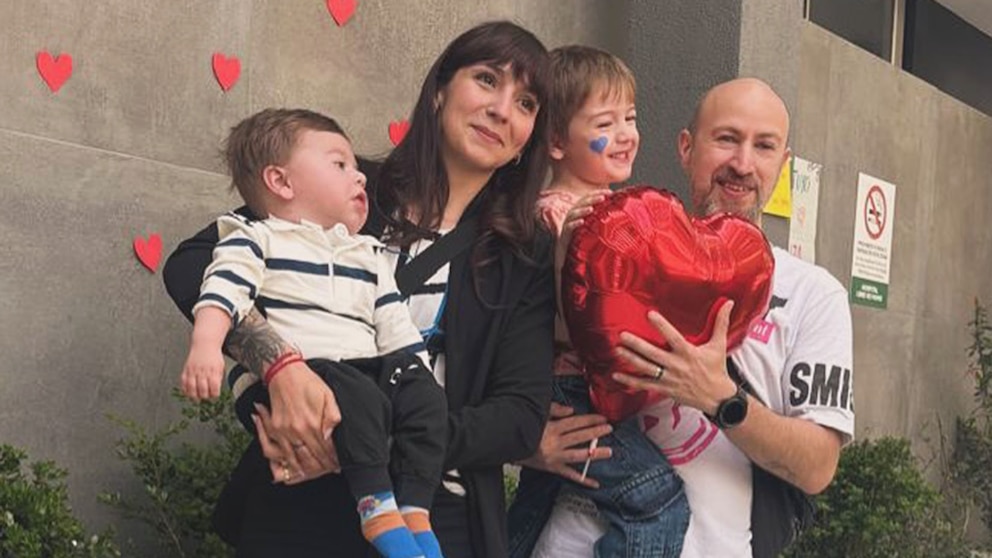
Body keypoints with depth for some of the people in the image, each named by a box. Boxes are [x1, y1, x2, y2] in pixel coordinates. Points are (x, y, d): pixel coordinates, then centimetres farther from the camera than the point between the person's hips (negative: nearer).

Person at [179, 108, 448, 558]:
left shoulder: (368, 255, 29)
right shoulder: (256, 240, 10)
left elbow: (397, 328, 24)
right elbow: (222, 293, -8)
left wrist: (418, 371, 9)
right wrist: (205, 346, -26)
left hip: (370, 372, 6)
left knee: (425, 396, -21)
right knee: (356, 395, -35)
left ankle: (415, 510, -22)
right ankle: (377, 506, -31)